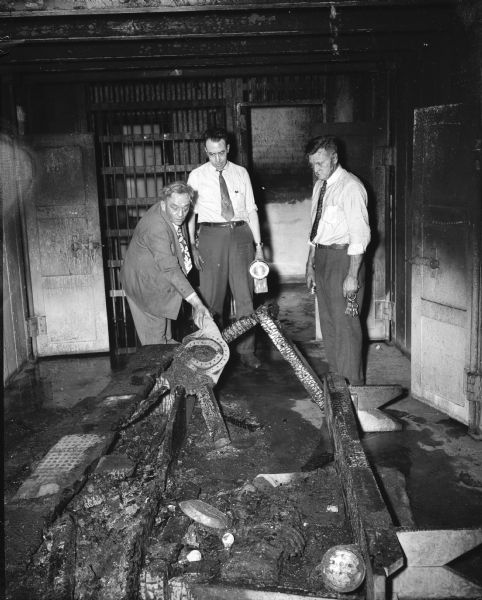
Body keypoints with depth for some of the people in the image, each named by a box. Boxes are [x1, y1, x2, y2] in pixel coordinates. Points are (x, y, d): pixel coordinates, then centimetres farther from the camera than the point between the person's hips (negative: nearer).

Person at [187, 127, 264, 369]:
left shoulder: (241, 173, 9)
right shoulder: (197, 176, 5)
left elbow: (251, 210, 8)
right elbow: (189, 213, 4)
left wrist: (258, 245, 4)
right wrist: (192, 247, -4)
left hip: (240, 233, 2)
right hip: (211, 234, -1)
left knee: (245, 295, 3)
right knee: (211, 296, 1)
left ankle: (246, 351, 12)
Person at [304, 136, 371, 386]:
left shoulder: (350, 187, -13)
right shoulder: (319, 185, 12)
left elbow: (360, 235, -17)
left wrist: (352, 275, -20)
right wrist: (310, 265, 17)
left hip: (344, 257, -8)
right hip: (322, 255, 8)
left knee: (345, 321, -3)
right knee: (327, 318, 15)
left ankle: (353, 382, 9)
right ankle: (335, 373, 29)